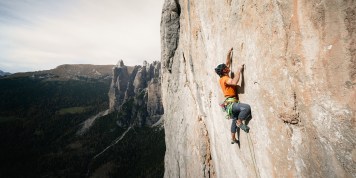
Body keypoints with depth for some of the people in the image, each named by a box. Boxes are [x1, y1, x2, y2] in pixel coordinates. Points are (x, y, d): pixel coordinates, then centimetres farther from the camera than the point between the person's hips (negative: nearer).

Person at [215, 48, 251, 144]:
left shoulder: (224, 77, 13)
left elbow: (227, 63, 25)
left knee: (234, 119, 24)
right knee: (247, 107, -33)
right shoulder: (225, 79, -13)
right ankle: (239, 122, -10)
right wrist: (239, 70, -24)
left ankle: (233, 139, 37)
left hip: (230, 103, 10)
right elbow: (234, 82, -34)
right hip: (230, 103, -10)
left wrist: (229, 53, 23)